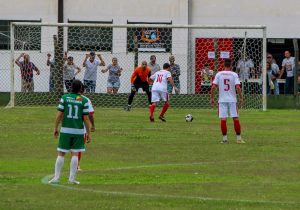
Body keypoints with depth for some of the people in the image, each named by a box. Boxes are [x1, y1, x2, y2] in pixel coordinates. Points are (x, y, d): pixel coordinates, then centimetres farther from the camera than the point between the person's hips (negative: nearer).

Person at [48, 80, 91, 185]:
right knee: (75, 154, 5)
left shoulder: (64, 98, -1)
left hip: (65, 130, 1)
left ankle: (56, 178, 5)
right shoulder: (84, 100, -4)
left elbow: (59, 114, -2)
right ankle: (72, 178, 4)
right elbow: (86, 118, -4)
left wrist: (55, 128, 8)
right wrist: (88, 133, 3)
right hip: (78, 131, -1)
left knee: (61, 154, 6)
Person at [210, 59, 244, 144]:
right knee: (236, 118, 2)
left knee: (223, 119, 2)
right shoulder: (234, 74, -3)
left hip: (222, 100, 1)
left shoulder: (218, 74, 0)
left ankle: (224, 138, 2)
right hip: (232, 100, -1)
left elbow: (213, 87, -4)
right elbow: (238, 87, -11)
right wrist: (241, 98, -2)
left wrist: (212, 98, 4)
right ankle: (239, 138, 3)